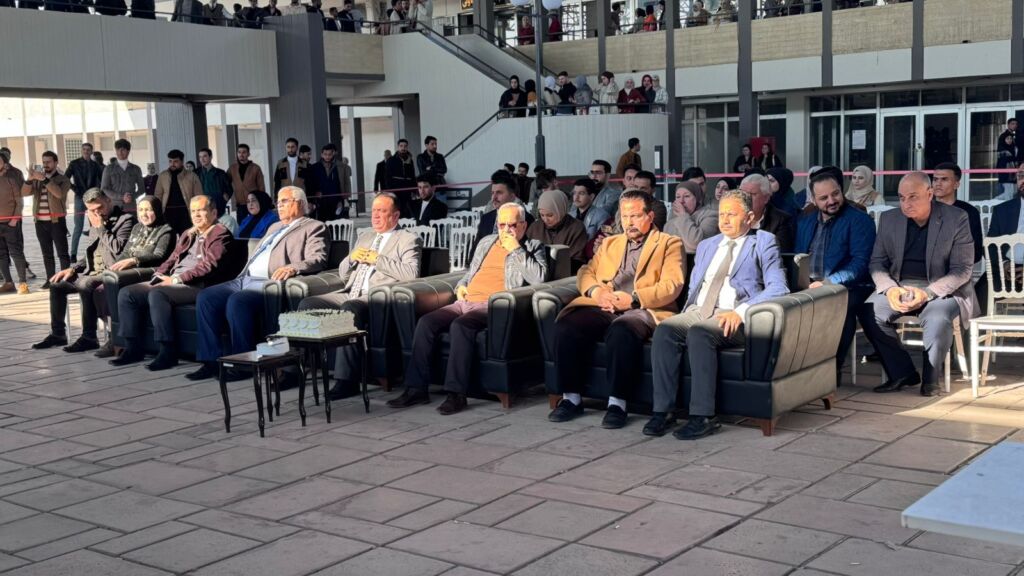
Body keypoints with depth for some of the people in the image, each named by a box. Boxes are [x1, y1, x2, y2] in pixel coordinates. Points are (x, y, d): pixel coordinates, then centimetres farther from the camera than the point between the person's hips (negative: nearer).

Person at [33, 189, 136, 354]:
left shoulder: (125, 219, -9)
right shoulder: (96, 223, 18)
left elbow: (118, 249, -23)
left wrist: (101, 228, -14)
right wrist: (73, 268, 9)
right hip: (92, 272, 9)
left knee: (84, 284, -33)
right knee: (56, 283, 3)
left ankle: (89, 338, -26)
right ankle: (57, 334, 11)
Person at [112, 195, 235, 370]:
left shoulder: (220, 234, -1)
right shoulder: (187, 234, 27)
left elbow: (209, 265, -13)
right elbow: (172, 259, 25)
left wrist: (177, 279, -17)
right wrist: (159, 275, 4)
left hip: (197, 285, -9)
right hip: (172, 282, 9)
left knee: (157, 294, -34)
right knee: (127, 293, -5)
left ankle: (168, 352, -27)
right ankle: (133, 348, -1)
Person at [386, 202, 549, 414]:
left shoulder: (533, 248, 8)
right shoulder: (486, 242, 26)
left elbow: (539, 278, -11)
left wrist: (516, 250, -9)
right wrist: (461, 285, 16)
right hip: (466, 302, 6)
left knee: (460, 325, -34)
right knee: (426, 322, -17)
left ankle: (456, 393, -31)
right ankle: (417, 388, -15)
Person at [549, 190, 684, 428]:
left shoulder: (669, 244, 12)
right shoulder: (609, 243, 29)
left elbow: (671, 286, -2)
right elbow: (586, 272, 21)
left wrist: (633, 299, -15)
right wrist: (595, 290, -3)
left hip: (641, 310, -4)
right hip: (603, 308, 5)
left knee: (621, 331, -39)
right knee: (565, 327, -24)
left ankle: (617, 403, -28)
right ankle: (571, 397, -12)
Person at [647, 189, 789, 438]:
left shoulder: (763, 243, 8)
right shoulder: (706, 246, 28)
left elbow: (777, 288, -4)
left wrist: (740, 311, -18)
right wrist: (687, 312, 6)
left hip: (733, 317, -5)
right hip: (696, 312, 5)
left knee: (699, 333, -36)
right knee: (664, 330, -26)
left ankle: (703, 416, -32)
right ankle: (663, 411, -24)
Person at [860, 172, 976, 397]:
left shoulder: (956, 219, -5)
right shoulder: (889, 219, 7)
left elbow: (962, 269, -8)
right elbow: (877, 262, 8)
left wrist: (927, 293, -22)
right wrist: (890, 288, -14)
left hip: (941, 288, -3)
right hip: (899, 287, 4)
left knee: (938, 319, -36)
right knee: (868, 312, -25)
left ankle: (930, 379, -11)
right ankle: (902, 373, -10)